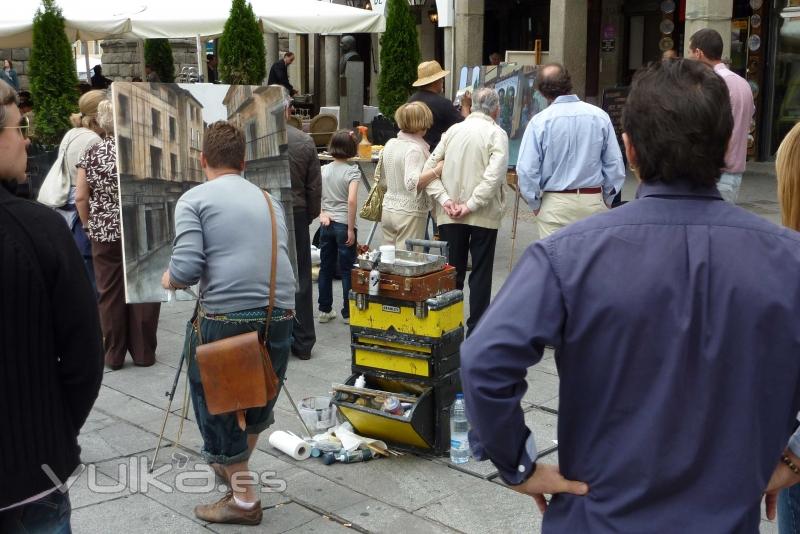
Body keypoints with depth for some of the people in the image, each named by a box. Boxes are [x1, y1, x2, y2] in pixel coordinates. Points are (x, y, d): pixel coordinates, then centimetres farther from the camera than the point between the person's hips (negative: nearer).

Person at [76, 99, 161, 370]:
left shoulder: (91, 154, -1)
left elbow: (80, 198, -3)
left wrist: (90, 226, 11)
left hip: (105, 235, 2)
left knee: (110, 294, 9)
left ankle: (113, 355, 16)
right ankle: (143, 353, 14)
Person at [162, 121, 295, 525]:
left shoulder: (195, 199, 0)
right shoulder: (268, 199, 17)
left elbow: (188, 268, -11)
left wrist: (169, 280, 9)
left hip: (224, 317, -5)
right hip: (279, 316, 6)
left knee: (216, 404, 12)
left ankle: (244, 499, 19)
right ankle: (233, 465, 45)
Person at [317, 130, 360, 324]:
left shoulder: (324, 170, 5)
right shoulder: (352, 171, -9)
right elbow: (351, 200, -19)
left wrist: (321, 213, -6)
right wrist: (351, 229, -15)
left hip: (326, 224, 5)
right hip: (343, 224, -5)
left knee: (326, 267, 12)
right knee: (347, 269, 4)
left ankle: (325, 310, 20)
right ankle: (348, 313, 9)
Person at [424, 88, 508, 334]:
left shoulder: (453, 130, 5)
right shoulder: (496, 133, -8)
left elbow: (429, 169, 1)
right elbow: (494, 175, -21)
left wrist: (445, 199, -4)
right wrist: (471, 205, -17)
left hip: (450, 216, 4)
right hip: (484, 215, -3)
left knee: (452, 273, 11)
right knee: (480, 274, 6)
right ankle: (476, 330, 8)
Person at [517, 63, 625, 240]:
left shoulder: (540, 121, -9)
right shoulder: (600, 116, -1)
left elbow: (526, 170, -10)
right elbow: (615, 165, 2)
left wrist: (535, 204, 3)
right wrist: (607, 200, 14)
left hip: (555, 204, -2)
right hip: (593, 201, 2)